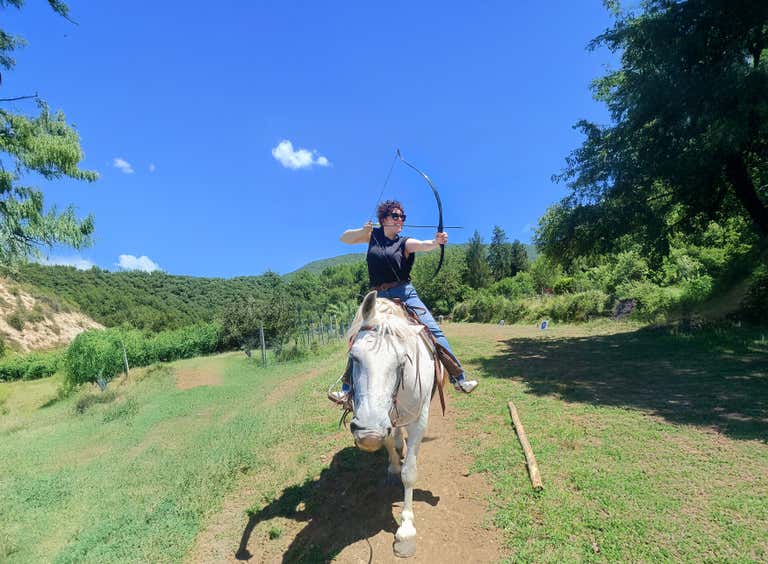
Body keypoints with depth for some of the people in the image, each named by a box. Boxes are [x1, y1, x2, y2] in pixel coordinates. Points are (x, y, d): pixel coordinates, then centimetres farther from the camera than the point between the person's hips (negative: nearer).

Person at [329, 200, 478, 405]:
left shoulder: (404, 243, 4)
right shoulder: (373, 235, 10)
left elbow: (423, 245, -17)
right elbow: (345, 238, 13)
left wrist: (436, 241, -40)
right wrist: (362, 231, -7)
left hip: (405, 294, -1)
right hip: (379, 298, 1)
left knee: (434, 333, -9)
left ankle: (459, 379, -2)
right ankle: (347, 390, 10)